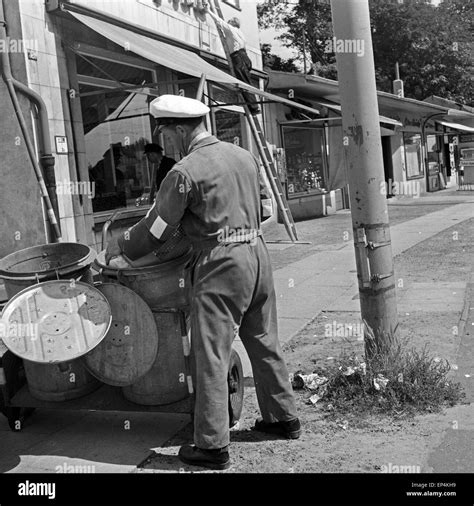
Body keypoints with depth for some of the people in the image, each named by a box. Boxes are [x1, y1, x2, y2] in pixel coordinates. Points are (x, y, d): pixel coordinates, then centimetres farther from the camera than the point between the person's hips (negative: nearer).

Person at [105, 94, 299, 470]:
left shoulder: (185, 172, -11)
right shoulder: (245, 156, 10)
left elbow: (155, 229, -6)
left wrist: (119, 248, 11)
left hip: (220, 264, -8)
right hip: (257, 253, 8)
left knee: (211, 357, 0)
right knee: (264, 343, 19)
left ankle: (213, 446, 7)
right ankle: (284, 418, 32)